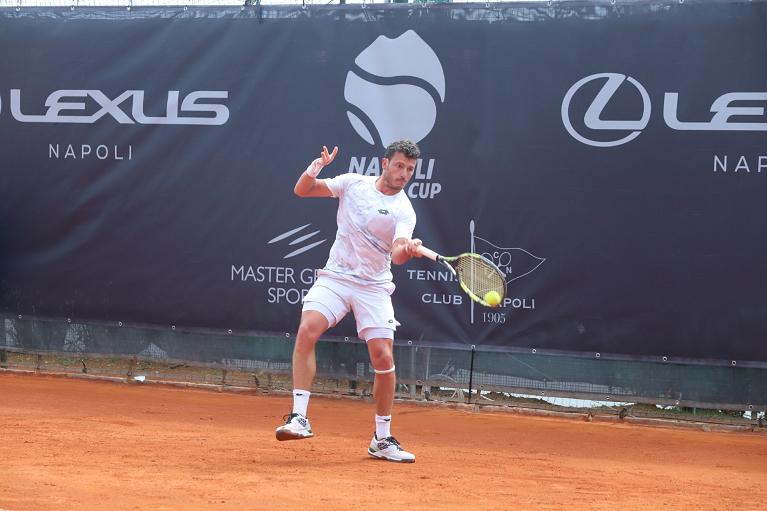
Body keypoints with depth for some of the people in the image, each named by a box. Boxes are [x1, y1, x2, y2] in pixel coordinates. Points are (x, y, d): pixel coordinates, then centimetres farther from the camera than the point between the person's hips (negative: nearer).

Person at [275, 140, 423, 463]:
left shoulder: (404, 211, -5)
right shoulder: (352, 183, 2)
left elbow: (398, 254, -21)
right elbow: (301, 190, 4)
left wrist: (408, 250, -44)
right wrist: (315, 168, -16)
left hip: (373, 287, -1)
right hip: (335, 276, 1)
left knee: (383, 358, -8)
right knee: (307, 330, -24)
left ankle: (382, 440, 9)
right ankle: (299, 418, -22)